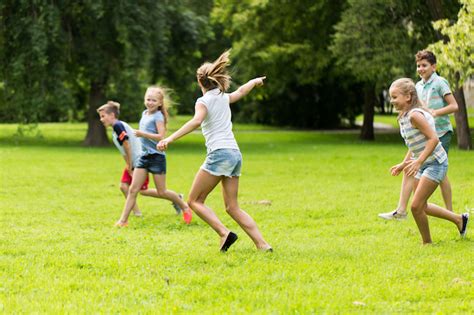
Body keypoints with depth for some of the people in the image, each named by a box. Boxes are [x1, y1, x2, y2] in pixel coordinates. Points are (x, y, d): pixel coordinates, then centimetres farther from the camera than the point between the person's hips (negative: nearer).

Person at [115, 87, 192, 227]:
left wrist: (143, 134, -26)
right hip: (144, 156, 7)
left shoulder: (158, 116, -12)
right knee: (133, 189, -2)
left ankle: (184, 207, 25)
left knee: (162, 192, 2)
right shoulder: (145, 113, 13)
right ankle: (123, 220, -2)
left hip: (157, 156, -7)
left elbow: (161, 136, -23)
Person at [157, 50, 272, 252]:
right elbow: (241, 91, 40)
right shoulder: (224, 98, 18)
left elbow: (196, 121, -23)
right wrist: (255, 82, 62)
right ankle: (262, 244, -1)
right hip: (235, 154, 7)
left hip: (219, 154, -7)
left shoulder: (204, 101, -2)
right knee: (232, 207, 9)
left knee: (194, 201, 0)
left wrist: (170, 139, -32)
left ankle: (224, 233, -16)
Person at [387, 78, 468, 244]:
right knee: (421, 206, 17)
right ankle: (459, 219, 33)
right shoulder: (403, 117, 7)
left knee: (416, 206, -12)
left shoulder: (415, 115, -22)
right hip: (424, 165, 10)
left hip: (435, 163, -10)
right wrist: (403, 164, 11)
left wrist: (418, 162, -31)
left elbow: (433, 139, -28)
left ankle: (427, 243, 6)